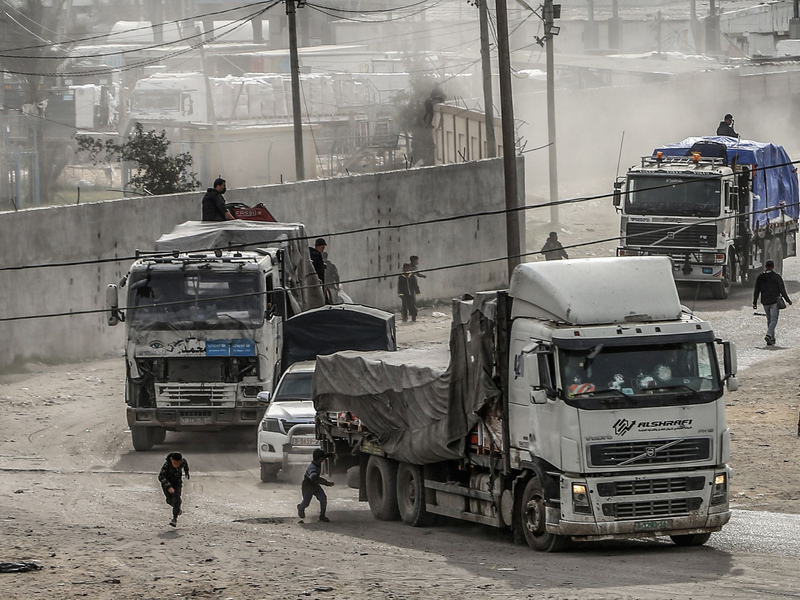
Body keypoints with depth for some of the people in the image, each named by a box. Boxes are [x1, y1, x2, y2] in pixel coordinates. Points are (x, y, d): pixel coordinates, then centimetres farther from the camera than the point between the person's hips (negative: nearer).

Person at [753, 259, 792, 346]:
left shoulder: (760, 278, 5)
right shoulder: (777, 277, -6)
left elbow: (756, 291, 6)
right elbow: (782, 290, -6)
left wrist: (755, 302, 12)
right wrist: (787, 300, 3)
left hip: (765, 302, 4)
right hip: (775, 301, -4)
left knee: (769, 319, 14)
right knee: (774, 320, -6)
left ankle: (772, 339, 15)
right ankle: (769, 335, -27)